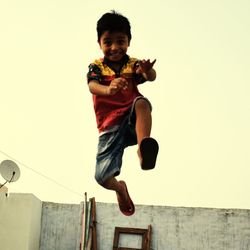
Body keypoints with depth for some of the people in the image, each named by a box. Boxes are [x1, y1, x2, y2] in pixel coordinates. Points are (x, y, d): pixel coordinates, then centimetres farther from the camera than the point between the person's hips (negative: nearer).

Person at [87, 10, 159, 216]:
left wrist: (148, 71, -45)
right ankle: (120, 188, 26)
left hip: (132, 121, 0)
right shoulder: (96, 67, 1)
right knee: (103, 177, -10)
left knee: (142, 102, -35)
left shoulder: (133, 65, 3)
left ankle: (144, 149, -51)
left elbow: (151, 77, -18)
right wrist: (109, 89, -46)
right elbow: (93, 86, -21)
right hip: (110, 126, 1)